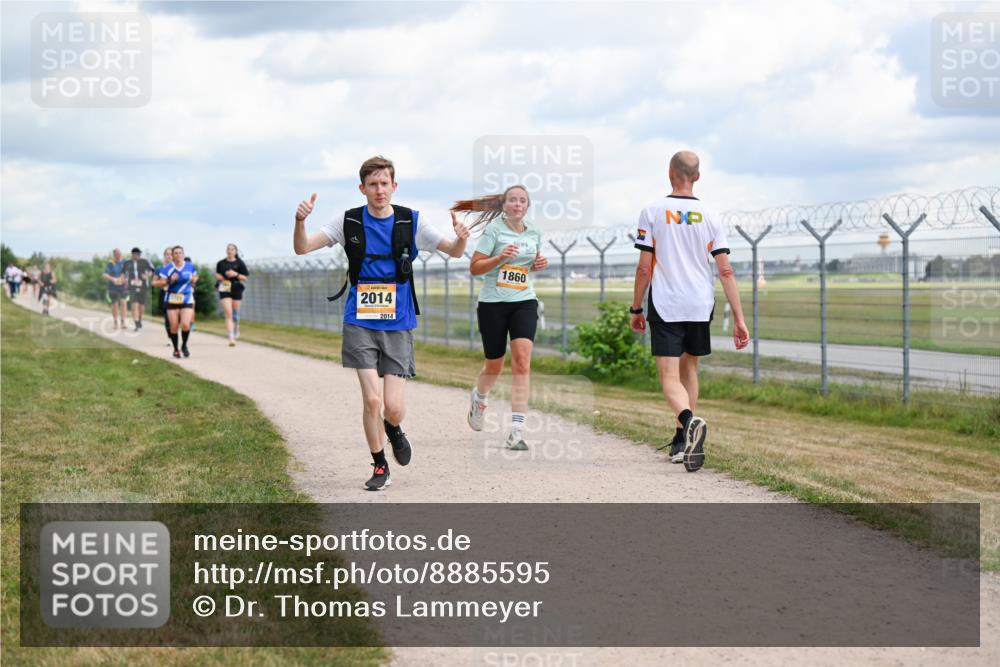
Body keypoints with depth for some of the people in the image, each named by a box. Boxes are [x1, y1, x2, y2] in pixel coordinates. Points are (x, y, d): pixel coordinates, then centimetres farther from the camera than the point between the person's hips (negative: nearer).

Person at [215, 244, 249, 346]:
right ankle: (231, 338, -19)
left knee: (235, 314, 12)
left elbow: (245, 278, 1)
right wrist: (218, 277, -2)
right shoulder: (221, 263, 6)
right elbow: (217, 274, 20)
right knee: (228, 314, -13)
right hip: (224, 289, -1)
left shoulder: (239, 263, 2)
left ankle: (236, 328, 45)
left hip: (236, 289, 1)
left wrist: (236, 274, -15)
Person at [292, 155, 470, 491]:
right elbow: (302, 248, -1)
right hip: (360, 324, 0)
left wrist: (461, 237, -20)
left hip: (398, 325, 0)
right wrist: (300, 221, -22)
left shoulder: (411, 221, 0)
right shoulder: (348, 222, 0)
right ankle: (379, 465, 12)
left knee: (393, 408, -6)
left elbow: (455, 251, 4)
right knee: (372, 400, -10)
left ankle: (393, 430, 32)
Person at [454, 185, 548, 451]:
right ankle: (479, 398, 47)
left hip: (524, 302, 2)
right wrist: (500, 257, -23)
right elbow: (474, 267, -8)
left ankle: (517, 430, -18)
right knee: (494, 365, 10)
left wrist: (540, 264, 4)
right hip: (493, 303, -2)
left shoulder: (534, 233, 8)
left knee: (522, 361, -16)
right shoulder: (494, 229, -5)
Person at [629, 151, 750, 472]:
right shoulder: (710, 216, 4)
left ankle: (690, 420, -35)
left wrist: (636, 309, 7)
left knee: (670, 378, -6)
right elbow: (726, 271, -1)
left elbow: (644, 268, -5)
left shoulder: (653, 211, -3)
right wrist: (739, 319, 0)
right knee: (688, 368, 20)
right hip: (701, 305, 3)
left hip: (665, 305, -3)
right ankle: (682, 441, 26)